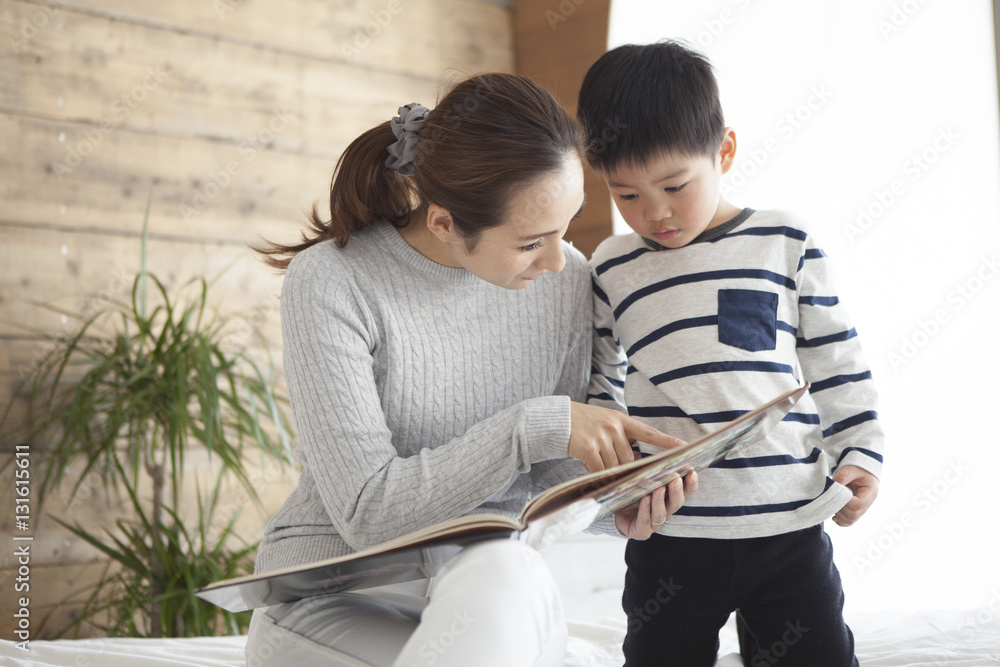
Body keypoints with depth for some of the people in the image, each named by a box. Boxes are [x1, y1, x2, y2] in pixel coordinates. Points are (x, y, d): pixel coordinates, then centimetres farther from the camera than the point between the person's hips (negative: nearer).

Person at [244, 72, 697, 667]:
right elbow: (365, 510, -19)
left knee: (506, 572, -36)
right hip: (333, 593, -2)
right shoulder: (331, 283, -15)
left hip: (494, 589, 2)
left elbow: (552, 473, 9)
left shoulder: (567, 280, -1)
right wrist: (533, 425, -23)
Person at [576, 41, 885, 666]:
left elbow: (838, 364, 7)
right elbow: (602, 384, 15)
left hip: (790, 522, -1)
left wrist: (860, 453, 1)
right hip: (668, 530, 1)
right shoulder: (612, 268, 6)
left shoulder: (786, 245, 3)